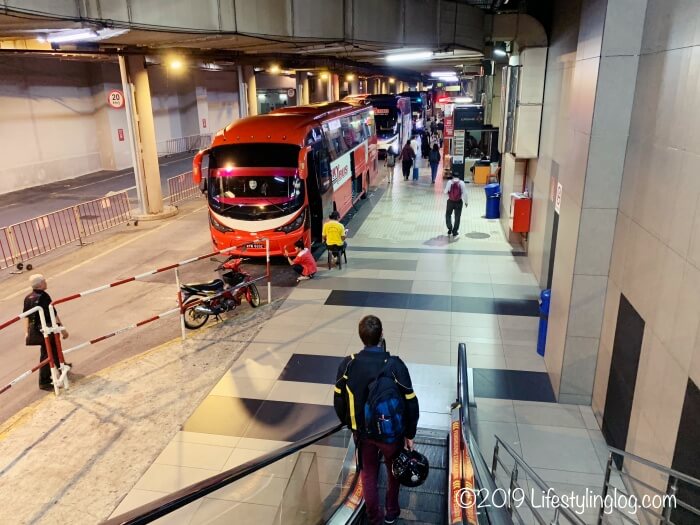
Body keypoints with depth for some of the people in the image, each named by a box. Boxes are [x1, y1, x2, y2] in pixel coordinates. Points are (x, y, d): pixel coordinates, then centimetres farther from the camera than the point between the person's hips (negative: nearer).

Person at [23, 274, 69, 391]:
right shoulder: (43, 296, -20)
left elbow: (26, 316, 9)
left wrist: (27, 332, 17)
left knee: (54, 348, 27)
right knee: (46, 354, 4)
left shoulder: (28, 298, 3)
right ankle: (44, 382, 11)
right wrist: (62, 329, -13)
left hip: (34, 330, 8)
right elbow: (53, 314, -19)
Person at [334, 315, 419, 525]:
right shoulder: (395, 365, -24)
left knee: (368, 474, 23)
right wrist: (409, 433, -2)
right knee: (394, 472, 26)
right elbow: (410, 403, -17)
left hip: (362, 432, 2)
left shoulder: (347, 364, -16)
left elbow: (339, 401, -4)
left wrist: (349, 423, 14)